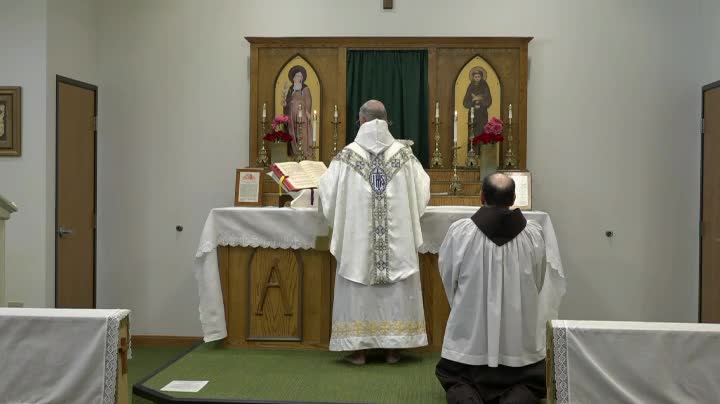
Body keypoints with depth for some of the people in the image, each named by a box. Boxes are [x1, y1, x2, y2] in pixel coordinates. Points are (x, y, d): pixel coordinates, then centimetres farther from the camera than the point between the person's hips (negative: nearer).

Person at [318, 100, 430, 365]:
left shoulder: (348, 155, -6)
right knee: (396, 289, 10)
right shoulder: (403, 154, -1)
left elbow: (327, 193, -2)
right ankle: (392, 348, 15)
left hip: (356, 236, -1)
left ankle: (358, 348, 11)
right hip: (398, 237, 1)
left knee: (358, 289, 8)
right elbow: (423, 190, 6)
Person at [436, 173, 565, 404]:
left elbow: (447, 277, 2)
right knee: (531, 383, 20)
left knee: (458, 383, 19)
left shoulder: (459, 231, -11)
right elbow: (538, 283, 8)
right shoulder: (534, 233, -7)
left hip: (470, 336, -1)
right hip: (520, 338, 1)